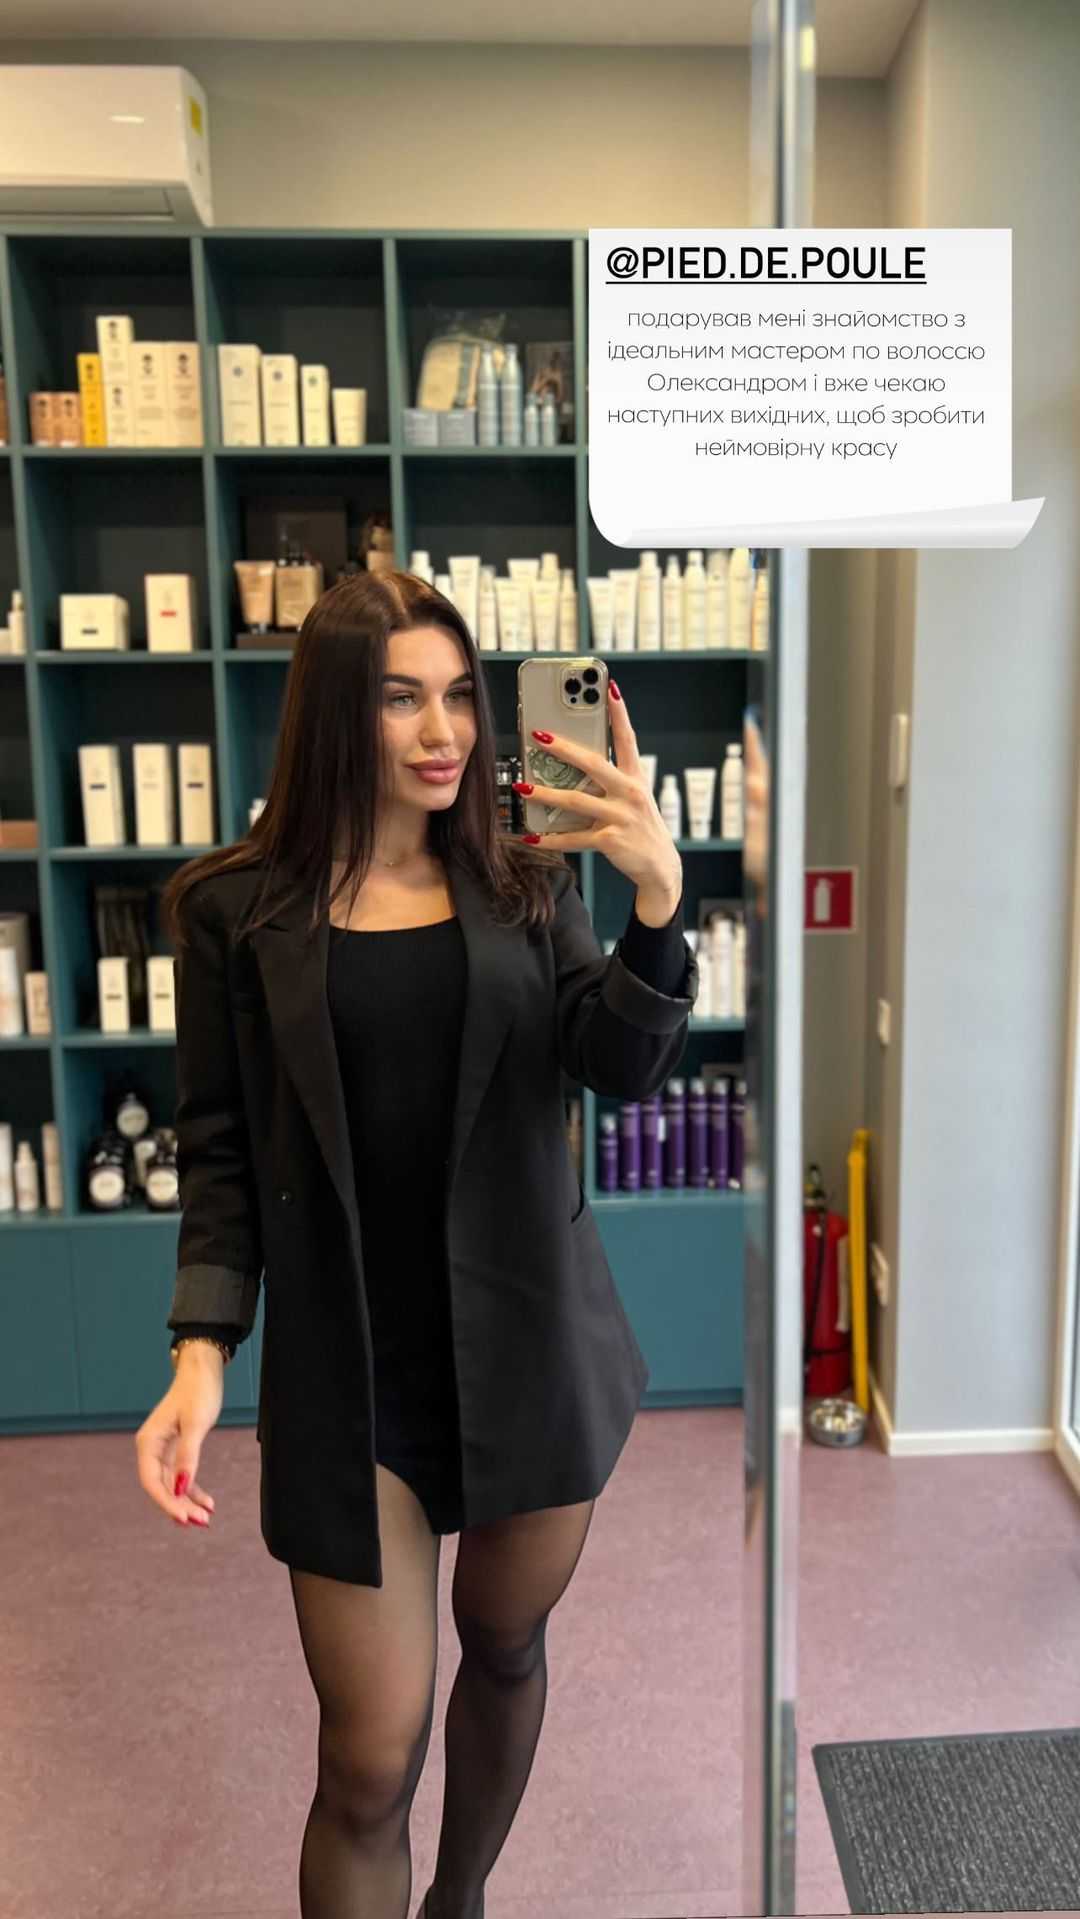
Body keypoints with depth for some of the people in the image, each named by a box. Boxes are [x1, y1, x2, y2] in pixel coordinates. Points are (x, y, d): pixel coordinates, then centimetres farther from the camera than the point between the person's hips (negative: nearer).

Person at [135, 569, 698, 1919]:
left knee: (506, 1649, 21)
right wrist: (201, 1353, -11)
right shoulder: (238, 909, -4)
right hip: (348, 1365, -2)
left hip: (530, 1341, 3)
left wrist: (658, 897, -25)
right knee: (370, 1759, 1)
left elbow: (623, 1070, -9)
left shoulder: (526, 884, 2)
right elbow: (219, 1149, -1)